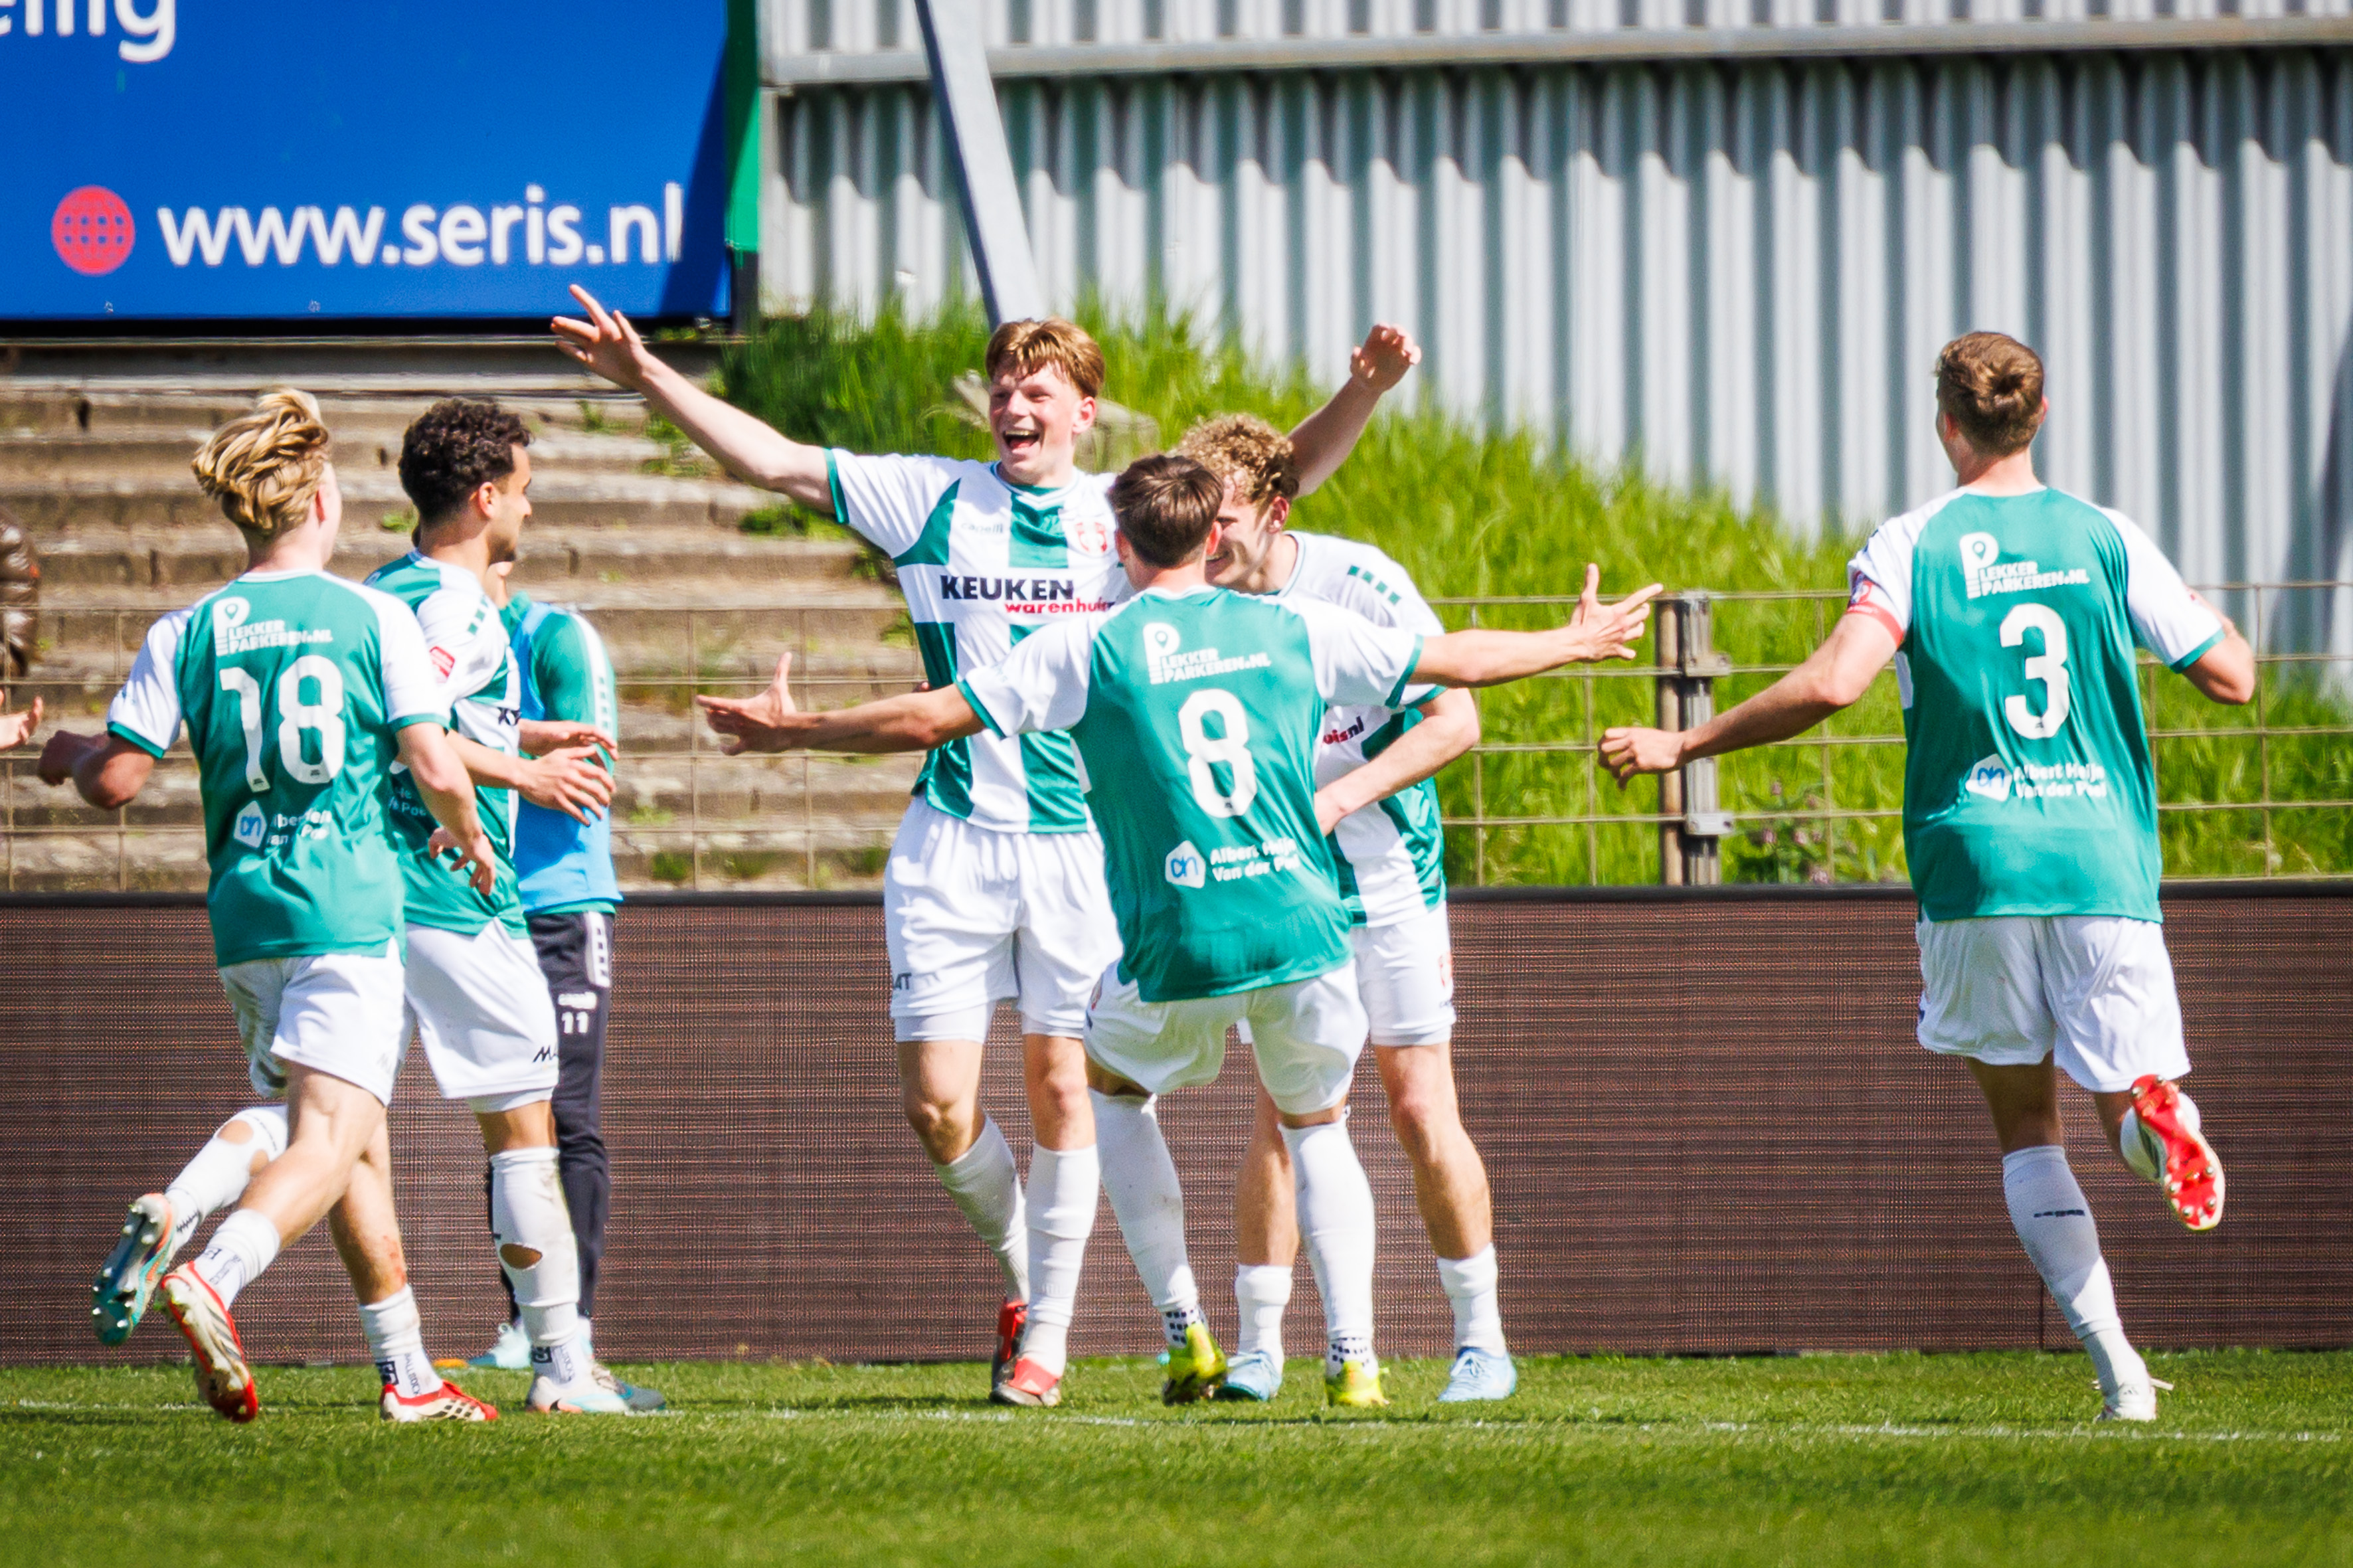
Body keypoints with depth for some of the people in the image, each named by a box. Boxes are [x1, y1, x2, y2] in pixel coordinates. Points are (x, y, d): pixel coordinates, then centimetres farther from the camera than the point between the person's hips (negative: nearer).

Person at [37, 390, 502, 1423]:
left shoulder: (187, 633, 3)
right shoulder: (374, 616, -2)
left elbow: (116, 780, 0)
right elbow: (435, 771, -6)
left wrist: (67, 754, 22)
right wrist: (470, 839, 14)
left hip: (243, 913, 4)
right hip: (350, 911, -4)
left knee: (330, 1125, 18)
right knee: (329, 1138, -10)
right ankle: (213, 1279, -37)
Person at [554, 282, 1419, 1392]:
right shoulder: (935, 502, 6)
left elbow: (1287, 470, -1)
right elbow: (776, 463, 4)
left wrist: (1365, 391, -18)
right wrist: (649, 379, -4)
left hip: (1084, 842, -1)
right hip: (952, 842, 1)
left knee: (1061, 1088, 0)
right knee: (938, 1103, -4)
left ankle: (1049, 1325, 11)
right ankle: (1019, 1275, 22)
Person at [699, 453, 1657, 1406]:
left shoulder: (1087, 647, 1)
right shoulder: (1293, 630, 9)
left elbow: (927, 720, -1)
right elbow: (1461, 661, 19)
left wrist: (792, 731, 14)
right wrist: (1577, 644, 37)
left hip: (1175, 957, -2)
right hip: (1305, 933, 2)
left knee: (1113, 1089, 27)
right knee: (1318, 1126, 24)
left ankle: (1184, 1331, 17)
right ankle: (1354, 1359, 7)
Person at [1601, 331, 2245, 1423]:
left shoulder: (1910, 547, -2)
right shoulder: (2105, 538, 4)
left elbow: (1834, 682, -17)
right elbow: (2231, 677, 4)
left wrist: (1682, 747, -9)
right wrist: (2213, 618, 27)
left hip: (1975, 866, -1)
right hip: (2103, 862, 1)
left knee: (2024, 1121, 11)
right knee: (2125, 1097, 10)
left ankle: (2115, 1362, -6)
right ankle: (2151, 1111, -32)